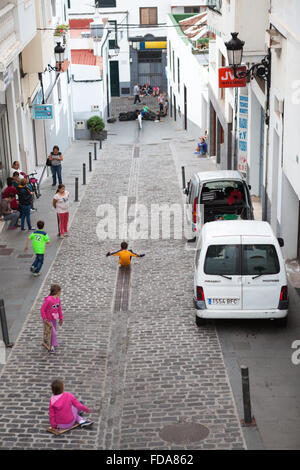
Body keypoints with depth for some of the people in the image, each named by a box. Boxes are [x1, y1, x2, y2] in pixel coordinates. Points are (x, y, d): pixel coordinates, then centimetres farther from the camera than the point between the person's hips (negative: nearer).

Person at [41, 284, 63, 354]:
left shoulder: (58, 299, -5)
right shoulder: (48, 300, -29)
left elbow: (59, 309, 5)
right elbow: (42, 309, -21)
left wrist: (61, 318, 8)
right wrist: (44, 318, -18)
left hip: (54, 318, 7)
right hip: (48, 319, -7)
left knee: (54, 331, 20)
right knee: (53, 332, -7)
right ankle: (52, 347, 6)